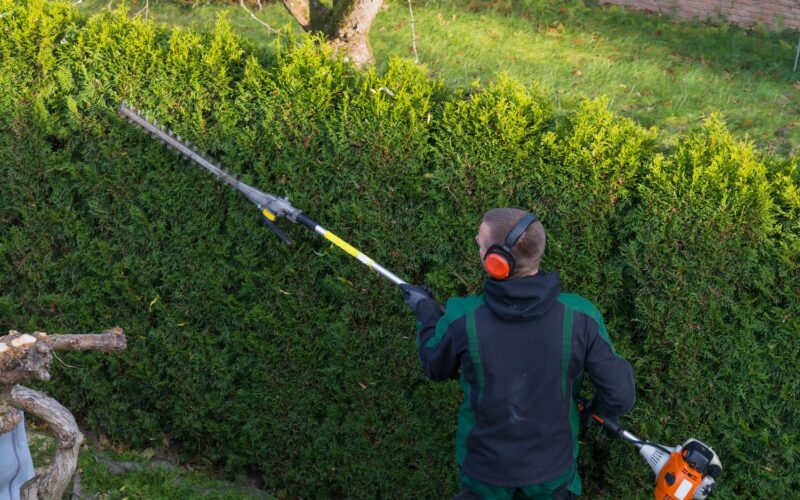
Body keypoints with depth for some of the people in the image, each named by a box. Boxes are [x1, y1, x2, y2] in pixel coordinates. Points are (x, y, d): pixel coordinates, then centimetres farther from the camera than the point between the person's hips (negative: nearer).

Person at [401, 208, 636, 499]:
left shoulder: (462, 319, -27)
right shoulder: (579, 317, -25)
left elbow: (437, 368, -4)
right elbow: (619, 397, -17)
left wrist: (426, 312, 13)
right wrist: (599, 407, 7)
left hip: (487, 463, -1)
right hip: (552, 464, 1)